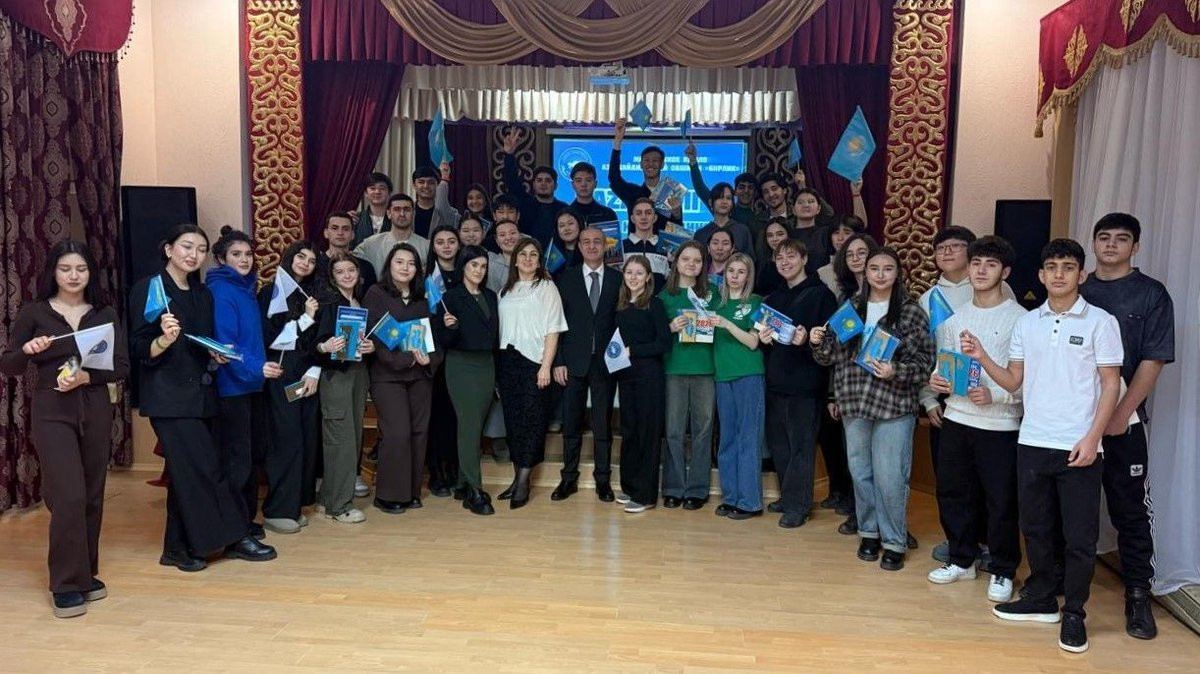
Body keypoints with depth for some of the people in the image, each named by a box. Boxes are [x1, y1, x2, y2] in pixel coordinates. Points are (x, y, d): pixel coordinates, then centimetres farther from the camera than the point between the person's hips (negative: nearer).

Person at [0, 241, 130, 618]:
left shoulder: (106, 314, 7)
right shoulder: (33, 313, 3)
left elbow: (122, 367, 3)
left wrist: (87, 376, -14)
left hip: (96, 411, 3)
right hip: (52, 413, -3)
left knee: (92, 496, 7)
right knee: (69, 496, -12)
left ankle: (86, 573, 21)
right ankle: (66, 585, -2)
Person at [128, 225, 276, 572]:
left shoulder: (203, 295, 14)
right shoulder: (147, 289, -5)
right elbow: (139, 350, -10)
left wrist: (218, 355, -1)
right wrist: (164, 340, -29)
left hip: (199, 393, 7)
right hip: (168, 396, -7)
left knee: (186, 472, 8)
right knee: (205, 469, -9)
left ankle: (179, 548, 16)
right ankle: (233, 537, 0)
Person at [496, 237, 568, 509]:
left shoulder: (547, 288, 0)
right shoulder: (505, 291, 15)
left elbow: (552, 330, -5)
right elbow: (500, 328, 13)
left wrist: (546, 366, -13)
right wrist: (498, 366, 5)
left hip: (534, 361, -5)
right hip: (508, 361, 5)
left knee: (532, 419, -4)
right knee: (512, 419, 6)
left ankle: (523, 483, 0)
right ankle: (517, 478, 14)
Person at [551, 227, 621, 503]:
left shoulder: (617, 279, 5)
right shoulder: (567, 278, 5)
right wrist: (558, 361, -4)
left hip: (605, 361, 0)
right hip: (574, 362, 0)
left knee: (603, 424, 6)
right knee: (571, 424, 6)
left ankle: (603, 480, 16)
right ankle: (569, 478, 17)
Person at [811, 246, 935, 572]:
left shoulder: (911, 313, -3)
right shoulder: (850, 308, 9)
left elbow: (925, 362, -6)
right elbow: (833, 355, 11)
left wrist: (896, 372, -21)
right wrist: (819, 343, -8)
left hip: (894, 406, -4)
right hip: (855, 403, 4)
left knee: (890, 478, -2)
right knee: (861, 472, 13)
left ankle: (894, 542, 13)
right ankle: (869, 532, 28)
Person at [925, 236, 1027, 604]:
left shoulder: (1020, 318, -8)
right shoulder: (955, 318, 10)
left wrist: (994, 395, -22)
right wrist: (937, 380, -4)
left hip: (1000, 424, -5)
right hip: (957, 418, 6)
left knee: (1001, 501, 3)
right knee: (951, 491, 13)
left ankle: (1003, 571, 20)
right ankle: (962, 560, 30)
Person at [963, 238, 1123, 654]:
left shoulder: (1100, 322, -3)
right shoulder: (1027, 323, 8)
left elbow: (1111, 385, -4)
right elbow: (1014, 382, 8)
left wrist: (1091, 439, -12)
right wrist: (981, 357, -8)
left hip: (1078, 447, -4)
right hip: (1032, 443, 4)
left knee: (1080, 536, 3)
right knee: (1035, 528, 13)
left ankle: (1074, 615, 16)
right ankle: (1041, 600, 28)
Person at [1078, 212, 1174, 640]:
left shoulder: (1151, 295, 0)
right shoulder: (1077, 294, 10)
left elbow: (1153, 361, -5)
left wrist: (1121, 414, -12)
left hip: (1123, 421, -3)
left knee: (1130, 510, 2)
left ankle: (1138, 596, 10)